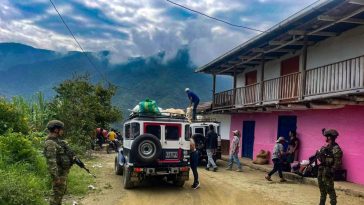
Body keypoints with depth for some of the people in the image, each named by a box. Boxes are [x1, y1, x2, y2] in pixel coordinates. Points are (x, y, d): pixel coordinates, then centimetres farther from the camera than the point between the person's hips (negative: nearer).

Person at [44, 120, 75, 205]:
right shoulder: (50, 143, -22)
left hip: (63, 171, 10)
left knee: (62, 190, 22)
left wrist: (71, 158, 9)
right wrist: (56, 177, -27)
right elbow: (51, 161, -27)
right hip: (59, 173, -10)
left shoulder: (57, 140, 9)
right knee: (57, 193, 0)